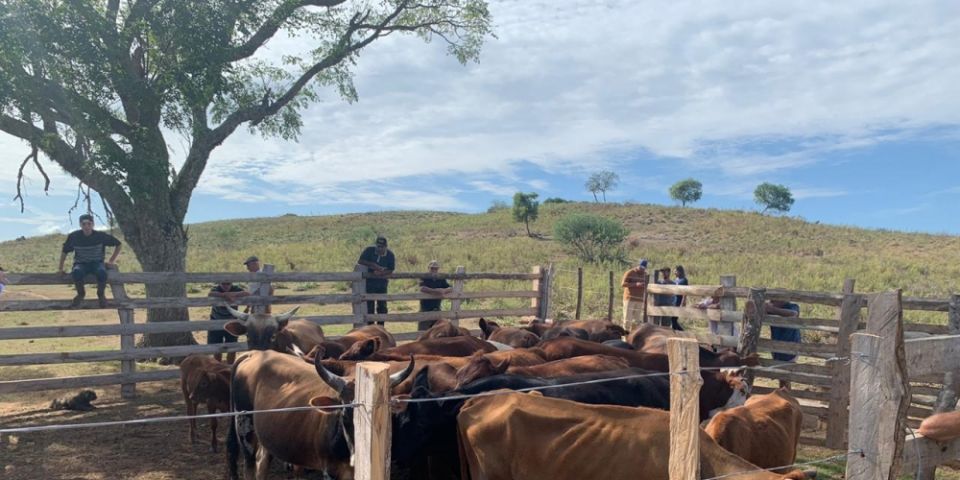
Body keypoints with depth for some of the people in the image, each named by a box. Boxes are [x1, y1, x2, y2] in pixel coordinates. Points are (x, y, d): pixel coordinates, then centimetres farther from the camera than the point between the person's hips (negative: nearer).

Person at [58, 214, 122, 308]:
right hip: (81, 264, 1)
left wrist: (111, 261, -3)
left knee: (102, 272, -38)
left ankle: (101, 295, -8)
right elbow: (64, 251, 9)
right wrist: (61, 268, 5)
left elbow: (118, 244, 2)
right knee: (76, 272, -37)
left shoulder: (101, 236, -9)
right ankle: (81, 293, -5)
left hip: (97, 263, -1)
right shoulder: (74, 236, -7)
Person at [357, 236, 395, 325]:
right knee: (369, 306, 1)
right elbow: (360, 261, -12)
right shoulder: (369, 250, -9)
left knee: (382, 306, 5)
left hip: (382, 283, 2)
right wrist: (372, 265, -23)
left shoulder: (390, 255, -5)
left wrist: (381, 273, -25)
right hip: (369, 282, -2)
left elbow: (391, 270, -7)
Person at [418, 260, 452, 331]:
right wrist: (434, 291, -25)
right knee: (422, 332, -3)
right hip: (425, 310, -5)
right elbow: (422, 288, -22)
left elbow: (451, 288, -1)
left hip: (436, 310, 5)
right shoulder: (424, 278, -3)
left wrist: (444, 291, -22)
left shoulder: (441, 280, 10)